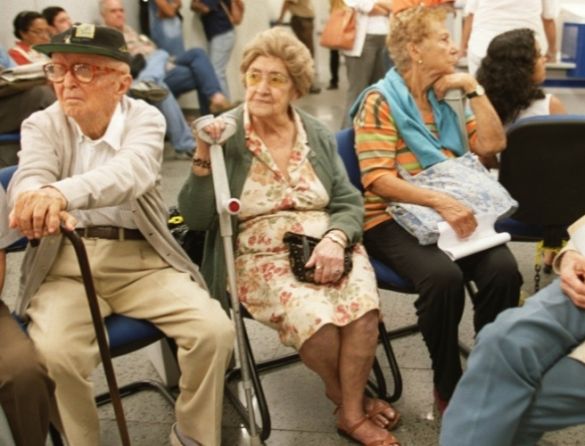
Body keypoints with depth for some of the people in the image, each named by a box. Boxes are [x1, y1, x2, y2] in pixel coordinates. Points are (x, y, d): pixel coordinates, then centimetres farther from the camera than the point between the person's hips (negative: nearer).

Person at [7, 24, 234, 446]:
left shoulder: (145, 118, -2)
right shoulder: (42, 125, 2)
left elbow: (130, 171, -26)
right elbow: (29, 177, -20)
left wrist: (64, 193, -47)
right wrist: (39, 199, -47)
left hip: (142, 260, 0)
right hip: (65, 264, 0)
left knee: (215, 330, -19)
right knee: (53, 353, -27)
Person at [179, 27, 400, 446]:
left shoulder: (318, 134, 9)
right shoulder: (224, 135, -2)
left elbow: (350, 203, 7)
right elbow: (197, 218, -6)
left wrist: (335, 239, -15)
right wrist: (203, 158, -20)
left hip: (327, 248, 3)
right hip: (260, 257, -3)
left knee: (363, 306, -28)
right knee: (315, 317, -30)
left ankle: (353, 411, -6)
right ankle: (348, 394, 2)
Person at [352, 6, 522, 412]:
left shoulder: (444, 100, 15)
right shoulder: (380, 102, -5)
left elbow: (493, 144, 8)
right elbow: (378, 179, -16)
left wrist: (473, 88, 2)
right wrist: (440, 201, -28)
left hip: (453, 211, 5)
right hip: (394, 218, -5)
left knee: (503, 268, -24)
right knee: (443, 275, -34)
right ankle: (448, 386, -13)